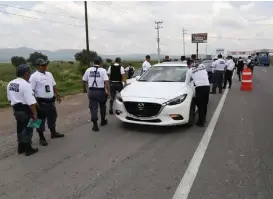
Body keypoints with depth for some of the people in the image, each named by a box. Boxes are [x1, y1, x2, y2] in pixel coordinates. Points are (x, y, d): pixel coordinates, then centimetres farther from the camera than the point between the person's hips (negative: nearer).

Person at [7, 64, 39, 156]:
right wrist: (35, 113, -19)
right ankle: (28, 149, 16)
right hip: (25, 110, -8)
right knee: (27, 129, 6)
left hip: (16, 109, 8)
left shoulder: (10, 84, 5)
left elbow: (10, 98, 15)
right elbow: (31, 102, -25)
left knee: (20, 128, 20)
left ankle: (21, 148, 33)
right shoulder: (26, 85, -22)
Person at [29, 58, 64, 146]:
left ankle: (53, 133, 38)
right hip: (41, 102, -7)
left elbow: (53, 86, 18)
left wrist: (57, 95, 18)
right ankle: (41, 138, 16)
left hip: (51, 100, 8)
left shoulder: (49, 74, 10)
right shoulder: (34, 76, -14)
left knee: (52, 117, 20)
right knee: (41, 120, 4)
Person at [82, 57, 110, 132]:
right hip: (101, 91, -2)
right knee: (102, 107, 19)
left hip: (91, 91, 2)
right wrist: (108, 91, -10)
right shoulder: (103, 70, -6)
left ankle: (95, 125, -4)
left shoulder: (88, 70, 3)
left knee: (93, 108, 3)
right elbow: (106, 82, -16)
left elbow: (84, 81, 7)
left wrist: (84, 89, 22)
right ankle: (103, 121, 33)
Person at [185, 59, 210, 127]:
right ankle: (203, 119, 31)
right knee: (205, 104, 16)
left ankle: (201, 122, 7)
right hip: (207, 86, 4)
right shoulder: (202, 66, 15)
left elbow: (187, 83, 11)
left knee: (200, 105, 4)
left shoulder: (189, 71, 4)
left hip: (199, 87, -4)